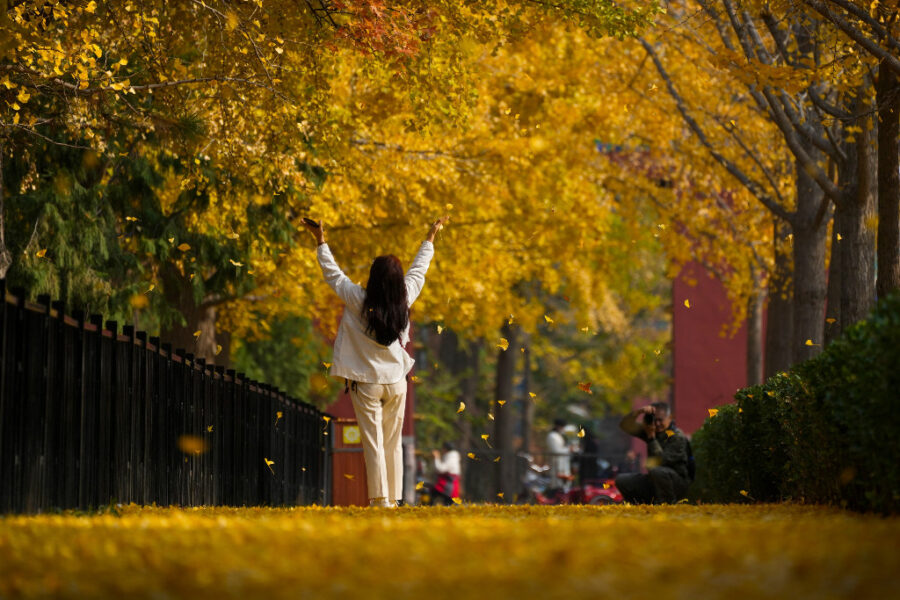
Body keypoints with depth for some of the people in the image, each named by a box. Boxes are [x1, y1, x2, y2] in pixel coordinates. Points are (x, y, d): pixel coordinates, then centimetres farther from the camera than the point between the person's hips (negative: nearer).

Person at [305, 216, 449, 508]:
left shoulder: (359, 302, -15)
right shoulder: (405, 299, -6)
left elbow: (333, 274, -5)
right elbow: (419, 270, 10)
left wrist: (321, 241, 7)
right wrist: (431, 237, 25)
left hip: (367, 383, -3)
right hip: (396, 382, 3)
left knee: (373, 444, -4)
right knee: (393, 443, 10)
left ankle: (380, 500, -10)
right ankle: (392, 500, 11)